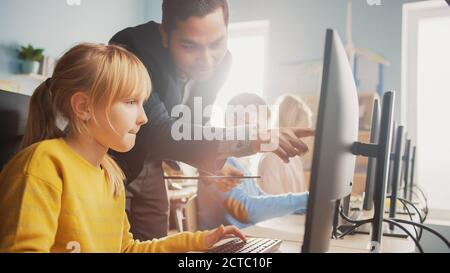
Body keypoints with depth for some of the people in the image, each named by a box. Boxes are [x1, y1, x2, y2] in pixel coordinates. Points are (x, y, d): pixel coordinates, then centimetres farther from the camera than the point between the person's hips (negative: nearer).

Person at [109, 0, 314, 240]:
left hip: (149, 167, 5)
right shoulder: (131, 49, -31)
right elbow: (155, 132, -42)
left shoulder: (219, 61, -11)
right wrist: (249, 139, -48)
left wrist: (212, 161, -14)